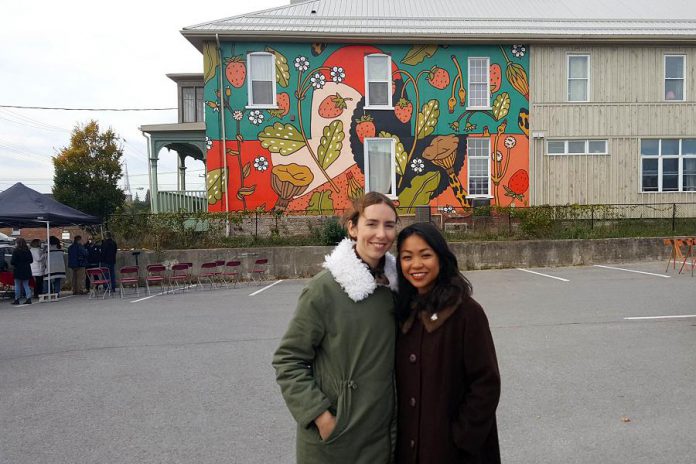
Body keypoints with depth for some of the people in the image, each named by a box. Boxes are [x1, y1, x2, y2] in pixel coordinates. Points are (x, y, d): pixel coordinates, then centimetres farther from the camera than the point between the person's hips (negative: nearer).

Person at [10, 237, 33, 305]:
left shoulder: (16, 251, -13)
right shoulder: (28, 251, 3)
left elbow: (13, 262, -14)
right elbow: (31, 260, 8)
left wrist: (11, 262, 7)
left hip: (18, 271, -5)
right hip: (26, 271, 5)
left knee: (17, 286, 5)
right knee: (26, 285, 10)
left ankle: (17, 299, 9)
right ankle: (28, 298, 1)